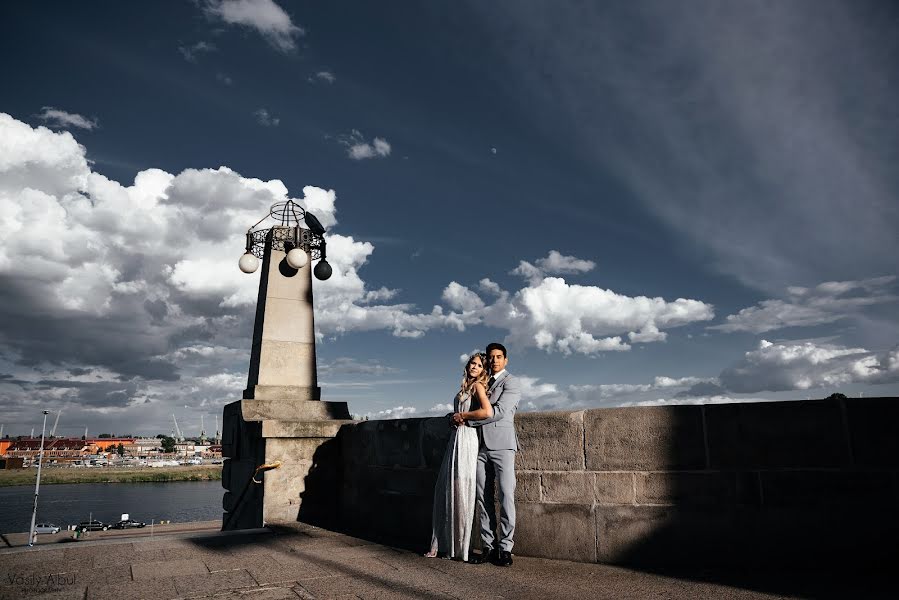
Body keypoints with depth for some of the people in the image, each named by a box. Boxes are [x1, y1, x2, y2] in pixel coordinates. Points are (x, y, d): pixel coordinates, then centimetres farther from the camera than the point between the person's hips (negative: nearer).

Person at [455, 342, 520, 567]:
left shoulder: (510, 382, 1)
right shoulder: (483, 383, 22)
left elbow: (498, 411, -11)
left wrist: (466, 417, -8)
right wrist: (461, 418, 3)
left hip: (501, 444, -6)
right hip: (481, 445, 6)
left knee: (506, 495, -8)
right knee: (483, 497, 3)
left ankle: (505, 548, -2)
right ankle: (488, 547, 7)